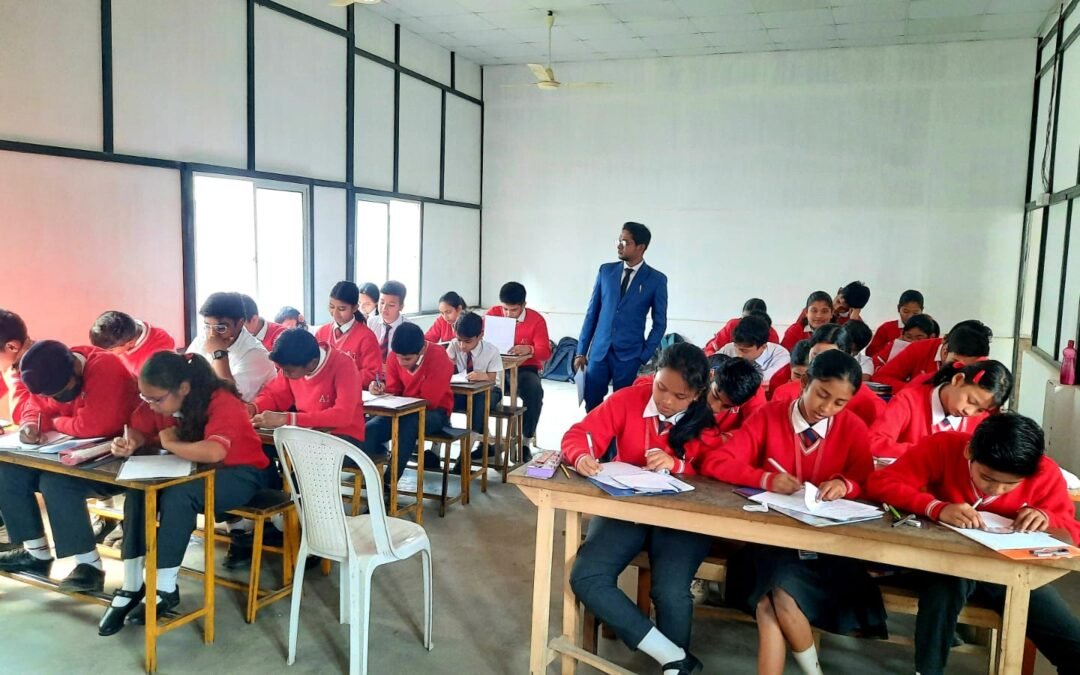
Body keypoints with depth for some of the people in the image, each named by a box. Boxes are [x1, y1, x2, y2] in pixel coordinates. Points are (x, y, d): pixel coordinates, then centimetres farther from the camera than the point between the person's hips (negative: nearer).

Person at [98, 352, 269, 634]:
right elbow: (138, 430, 6)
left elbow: (213, 452, -44)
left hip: (238, 474, -7)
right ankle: (131, 587, -12)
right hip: (192, 471, 7)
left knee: (177, 496, -32)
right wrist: (129, 442, -19)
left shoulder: (222, 403, -29)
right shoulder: (158, 400, -6)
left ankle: (165, 589, -18)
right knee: (138, 491, -17)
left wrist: (170, 443, -26)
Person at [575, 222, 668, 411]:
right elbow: (592, 312, 9)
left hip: (629, 355, -2)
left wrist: (644, 356, -5)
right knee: (592, 406, 3)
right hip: (599, 351, 3)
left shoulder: (656, 280, -2)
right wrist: (581, 350, 6)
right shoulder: (606, 270, 6)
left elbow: (660, 323, 2)